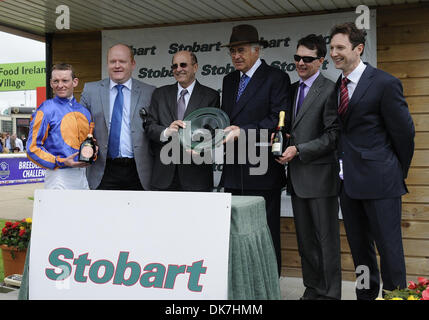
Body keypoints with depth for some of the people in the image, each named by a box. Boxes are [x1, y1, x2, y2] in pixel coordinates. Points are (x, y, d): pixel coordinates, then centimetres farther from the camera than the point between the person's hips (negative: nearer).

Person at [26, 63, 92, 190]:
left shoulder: (84, 112, 12)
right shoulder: (45, 111, -5)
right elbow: (33, 148, -8)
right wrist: (61, 162, -17)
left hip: (82, 175, 6)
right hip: (59, 176, -5)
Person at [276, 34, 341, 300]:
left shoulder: (329, 90, -9)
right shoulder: (292, 89, 14)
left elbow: (333, 135, -13)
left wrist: (298, 150, -17)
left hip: (320, 175, -7)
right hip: (297, 176, 8)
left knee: (327, 238, 2)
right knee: (305, 238, 15)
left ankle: (330, 293, 13)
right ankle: (312, 288, 28)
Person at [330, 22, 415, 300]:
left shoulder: (385, 83, -10)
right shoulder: (337, 86, 10)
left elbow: (404, 132, -6)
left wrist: (399, 173, 2)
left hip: (379, 181, -7)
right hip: (348, 180, 7)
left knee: (389, 247, 0)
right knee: (359, 246, 15)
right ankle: (366, 294, 29)